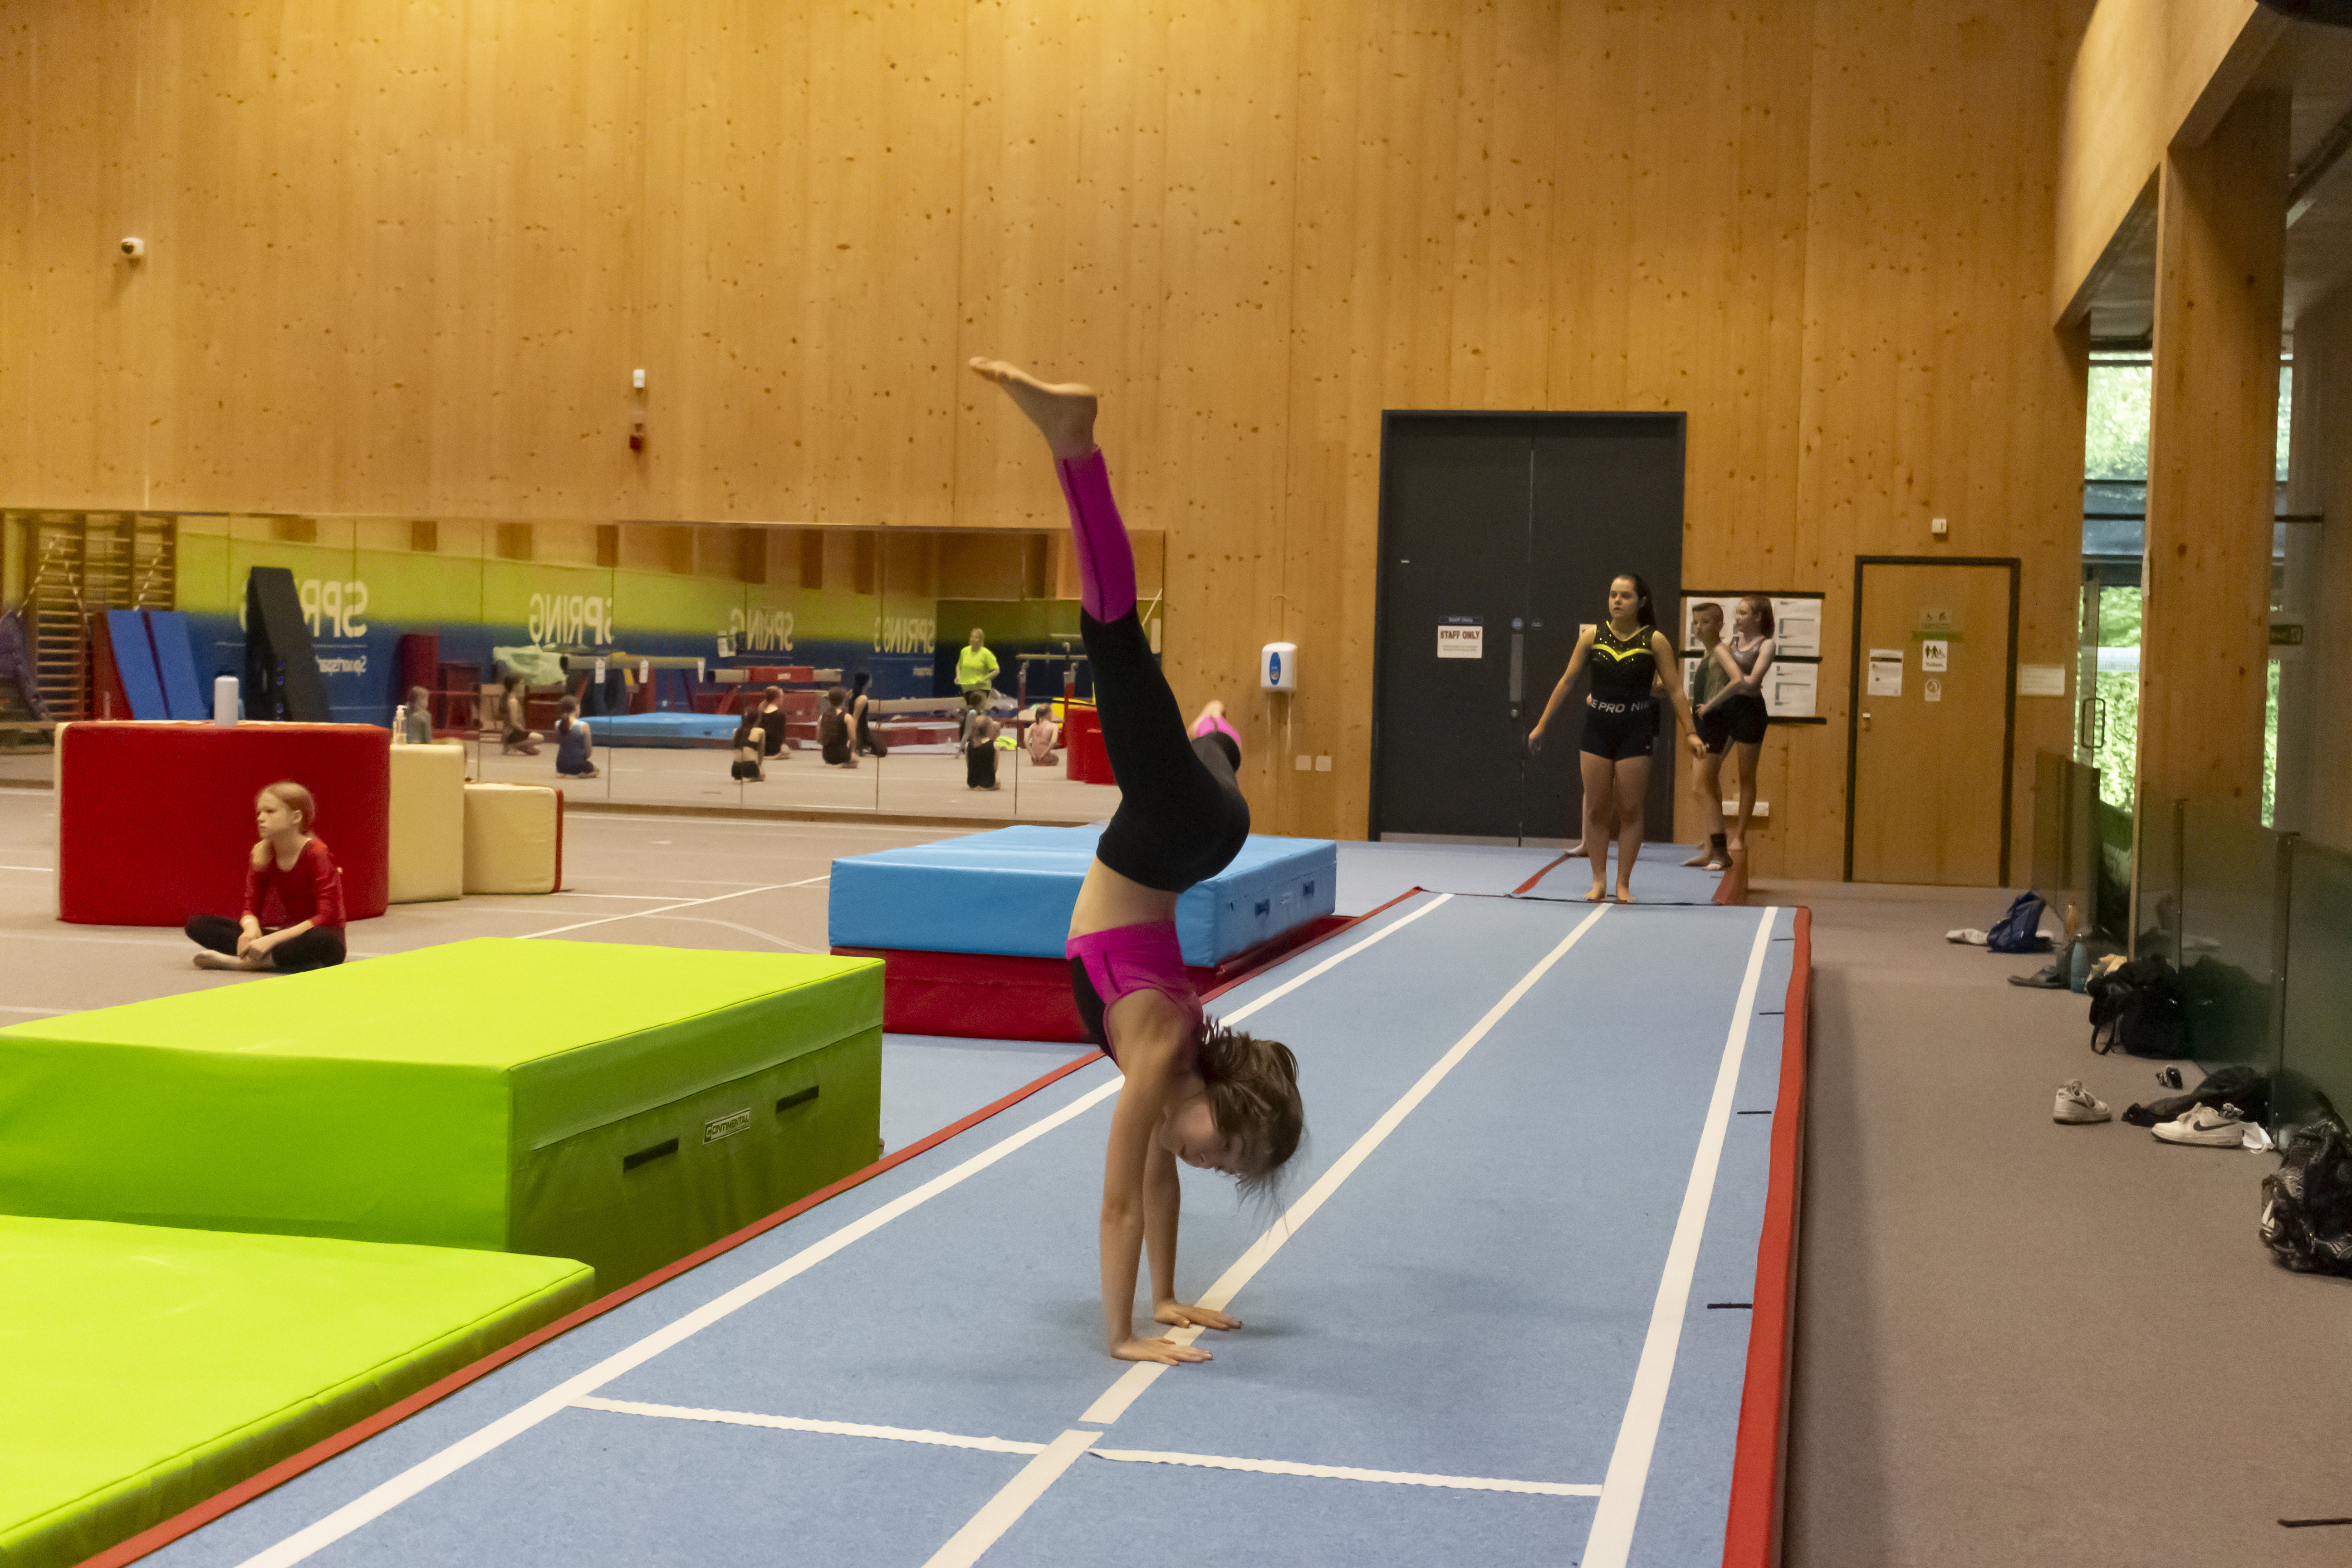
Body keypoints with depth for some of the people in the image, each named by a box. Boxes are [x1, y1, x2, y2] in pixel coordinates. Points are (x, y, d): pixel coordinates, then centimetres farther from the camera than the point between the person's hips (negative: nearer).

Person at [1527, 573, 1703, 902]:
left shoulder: (1654, 641, -4)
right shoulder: (1593, 637, 1)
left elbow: (1675, 690, -2)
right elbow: (1566, 682, 6)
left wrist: (1690, 733, -9)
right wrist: (1542, 725, 7)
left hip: (1635, 731, -2)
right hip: (1597, 729, 2)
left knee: (1630, 810, 2)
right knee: (1596, 810, 3)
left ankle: (1623, 883, 10)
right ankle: (1599, 881, 12)